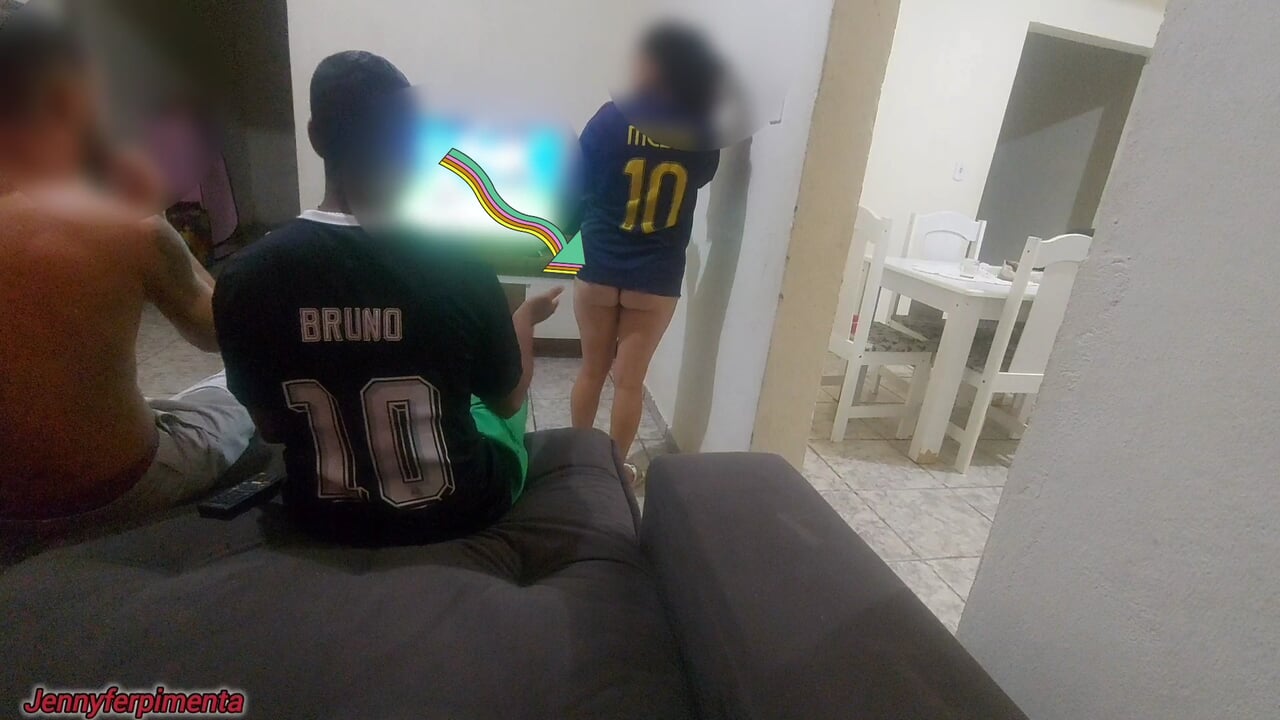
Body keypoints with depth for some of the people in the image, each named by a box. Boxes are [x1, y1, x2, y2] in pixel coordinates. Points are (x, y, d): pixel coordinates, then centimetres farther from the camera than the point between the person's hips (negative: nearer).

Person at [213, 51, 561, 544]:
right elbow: (507, 401, -8)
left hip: (322, 515, 3)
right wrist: (527, 316, 10)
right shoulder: (461, 272, -26)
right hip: (458, 510, -2)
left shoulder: (245, 279, -18)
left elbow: (272, 428, -4)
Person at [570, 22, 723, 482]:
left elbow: (579, 178, 4)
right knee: (630, 379, 11)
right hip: (657, 282, 0)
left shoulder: (613, 119, -7)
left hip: (599, 271, 0)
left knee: (592, 369, 16)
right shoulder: (702, 135, -1)